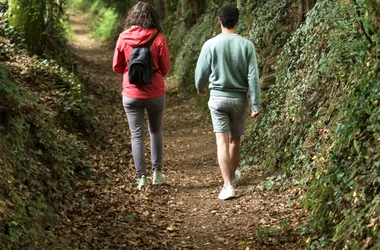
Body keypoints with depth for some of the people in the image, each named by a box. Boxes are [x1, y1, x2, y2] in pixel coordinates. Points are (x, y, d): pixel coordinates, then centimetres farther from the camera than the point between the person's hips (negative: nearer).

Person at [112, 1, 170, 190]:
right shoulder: (158, 38, -9)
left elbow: (117, 67, 1)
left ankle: (141, 177, 6)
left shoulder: (123, 38, -6)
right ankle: (157, 171, 19)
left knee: (137, 135, 7)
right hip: (155, 94, 0)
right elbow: (165, 68, -3)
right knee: (156, 131, 19)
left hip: (131, 95, 0)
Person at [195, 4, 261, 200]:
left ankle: (228, 185, -12)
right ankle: (232, 175, 37)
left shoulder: (210, 45, -9)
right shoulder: (246, 45, -7)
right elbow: (253, 77, -8)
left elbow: (201, 72, 0)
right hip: (239, 98, 2)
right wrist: (256, 104, -3)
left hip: (218, 97, -2)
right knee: (235, 140, 18)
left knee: (222, 142, -3)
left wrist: (200, 89, 22)